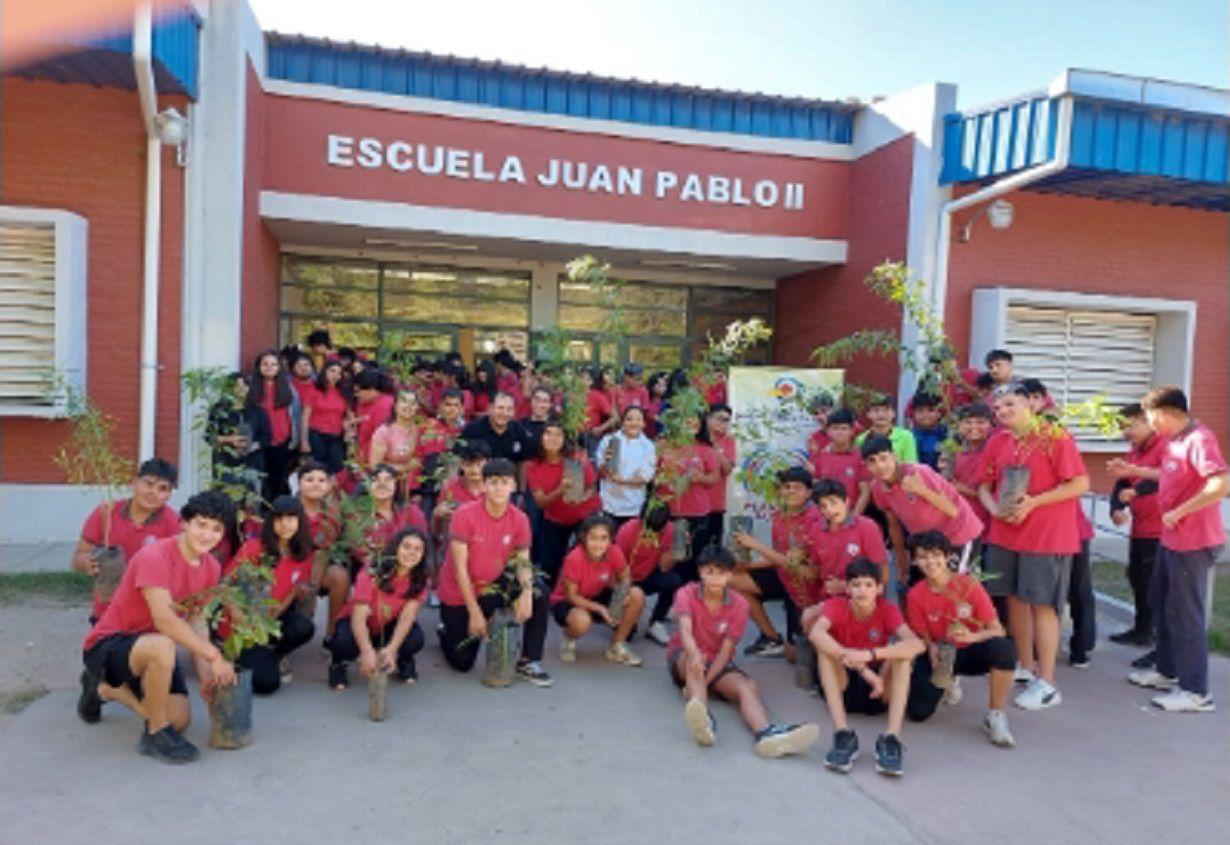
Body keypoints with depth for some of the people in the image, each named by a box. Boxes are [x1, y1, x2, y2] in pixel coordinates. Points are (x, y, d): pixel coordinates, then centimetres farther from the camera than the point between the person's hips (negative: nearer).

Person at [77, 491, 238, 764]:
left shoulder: (211, 568, -1)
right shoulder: (154, 557, -25)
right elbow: (165, 620, -33)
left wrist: (205, 673, -16)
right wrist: (215, 656, -32)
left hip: (151, 647, 8)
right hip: (107, 644, -8)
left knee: (180, 719, -1)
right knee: (162, 646, -39)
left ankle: (105, 688, 26)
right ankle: (156, 736, -17)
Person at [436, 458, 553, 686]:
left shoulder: (519, 519, -12)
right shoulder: (465, 515, -22)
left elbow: (523, 562, -8)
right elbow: (460, 567, -20)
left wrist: (526, 591, -31)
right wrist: (475, 612, -21)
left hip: (494, 585, 3)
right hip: (459, 593, -3)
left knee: (539, 591, -23)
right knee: (462, 663, 2)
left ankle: (529, 661, -10)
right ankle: (446, 631, 37)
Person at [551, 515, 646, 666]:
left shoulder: (614, 552, -19)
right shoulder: (574, 559, -30)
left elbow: (625, 576, -1)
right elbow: (571, 596, -21)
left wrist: (624, 592, -25)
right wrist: (600, 609, -29)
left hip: (598, 597, 5)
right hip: (566, 602, -5)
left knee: (637, 596, -17)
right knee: (582, 621, -40)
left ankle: (617, 646, 1)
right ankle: (569, 639, 0)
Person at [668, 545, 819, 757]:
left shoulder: (739, 604, -8)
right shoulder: (686, 594, -11)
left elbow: (726, 650, -13)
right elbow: (685, 631, -31)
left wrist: (704, 681, -27)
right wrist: (695, 654, -54)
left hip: (718, 663, 2)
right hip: (683, 657, -1)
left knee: (749, 687, -29)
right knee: (693, 661, -38)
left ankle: (766, 733, -59)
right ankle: (704, 719, -63)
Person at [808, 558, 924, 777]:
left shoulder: (888, 609, -11)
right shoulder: (836, 606, -14)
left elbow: (917, 644, -30)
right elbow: (815, 634, -38)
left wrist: (870, 655, -44)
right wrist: (861, 668, -45)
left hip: (878, 689, 1)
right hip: (843, 686, -1)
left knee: (903, 650, -24)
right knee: (825, 646, -28)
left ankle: (891, 738, -33)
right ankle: (842, 734, -35)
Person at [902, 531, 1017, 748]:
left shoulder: (969, 584, -15)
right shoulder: (916, 595, -9)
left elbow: (997, 630, -17)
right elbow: (923, 637, -2)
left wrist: (972, 637, -38)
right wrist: (932, 649, -26)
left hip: (972, 651, -1)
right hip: (941, 655, 2)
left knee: (1004, 648, -36)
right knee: (918, 712, -20)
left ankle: (995, 717, -16)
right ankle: (945, 683, 18)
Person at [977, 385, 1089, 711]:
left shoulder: (1055, 437, -10)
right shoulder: (998, 441, 7)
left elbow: (1080, 484, -13)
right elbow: (985, 484, 13)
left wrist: (1032, 502, -19)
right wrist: (995, 508, -8)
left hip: (1047, 535, -6)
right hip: (1005, 532, 6)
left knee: (1041, 604, -3)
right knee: (1015, 598, 13)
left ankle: (1047, 684, 6)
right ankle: (1026, 666, 30)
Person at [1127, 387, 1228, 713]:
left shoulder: (1198, 439, -20)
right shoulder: (1174, 440, 8)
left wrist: (1178, 512, -25)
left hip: (1192, 542, -10)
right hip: (1171, 538, 10)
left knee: (1184, 613, -1)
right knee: (1161, 604, 19)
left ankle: (1196, 692, 10)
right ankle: (1168, 672, 34)